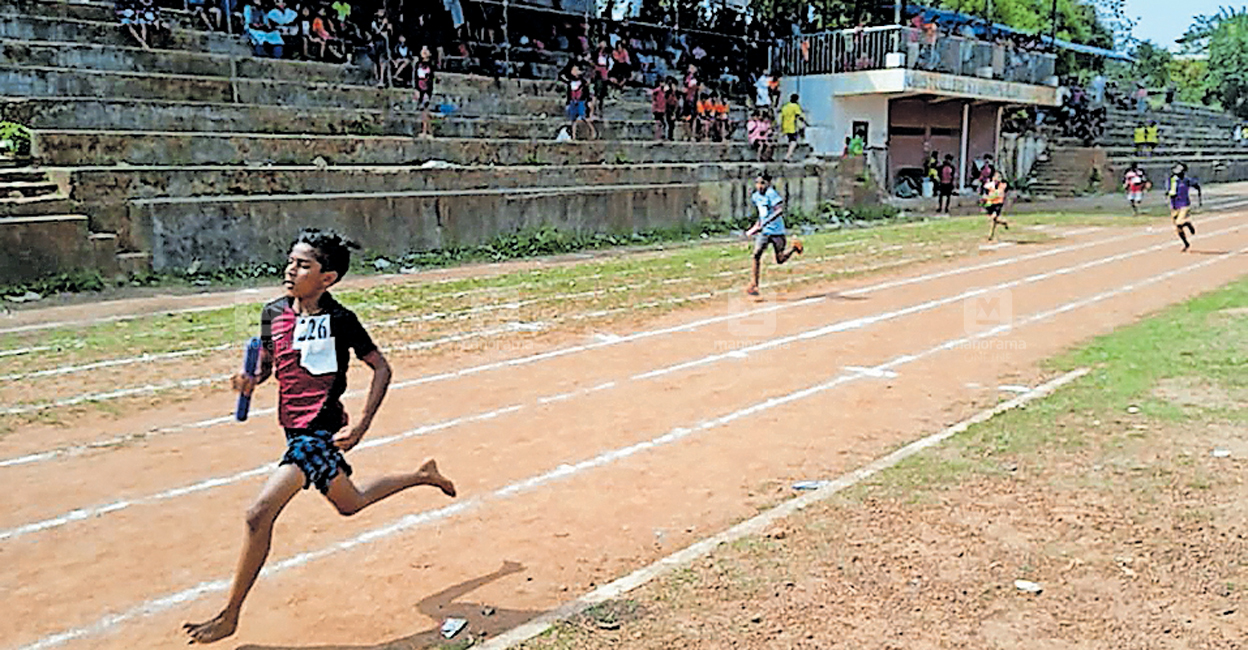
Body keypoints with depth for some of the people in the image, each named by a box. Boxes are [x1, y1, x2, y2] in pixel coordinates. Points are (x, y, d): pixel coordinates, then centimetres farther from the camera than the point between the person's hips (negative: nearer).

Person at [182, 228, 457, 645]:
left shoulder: (340, 320, -15)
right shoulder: (274, 313, 1)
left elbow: (381, 368, -6)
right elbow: (266, 363, 15)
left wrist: (361, 427, -14)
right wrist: (251, 381, -9)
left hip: (321, 432, -8)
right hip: (296, 432, 8)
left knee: (259, 515, -15)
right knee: (350, 503, 26)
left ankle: (229, 617, 1)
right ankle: (422, 475, 47)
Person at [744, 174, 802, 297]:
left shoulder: (771, 193, -16)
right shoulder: (755, 196, 8)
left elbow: (780, 211, -26)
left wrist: (766, 222, -34)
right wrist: (756, 226, 15)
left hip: (776, 231, -6)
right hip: (763, 231, 6)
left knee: (780, 260, 3)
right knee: (757, 254, -11)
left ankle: (795, 247, 32)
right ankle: (753, 285, -7)